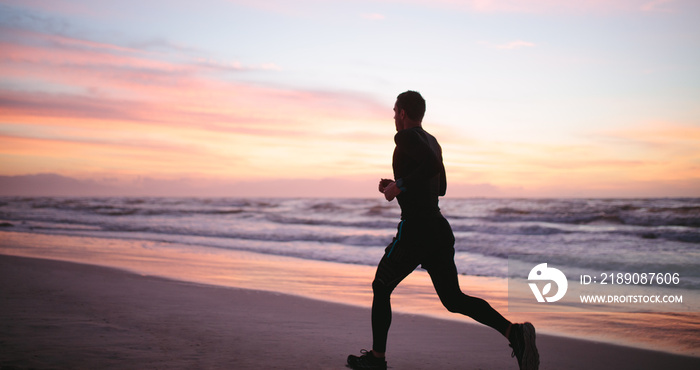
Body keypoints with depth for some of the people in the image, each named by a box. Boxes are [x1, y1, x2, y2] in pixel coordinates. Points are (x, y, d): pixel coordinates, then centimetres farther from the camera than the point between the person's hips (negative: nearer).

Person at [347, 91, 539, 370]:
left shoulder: (406, 137, -8)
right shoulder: (432, 141, 19)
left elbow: (432, 164, -26)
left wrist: (400, 185, -16)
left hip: (415, 230, -8)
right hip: (440, 229, 8)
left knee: (381, 288, 11)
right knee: (454, 299, 8)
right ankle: (514, 332, -11)